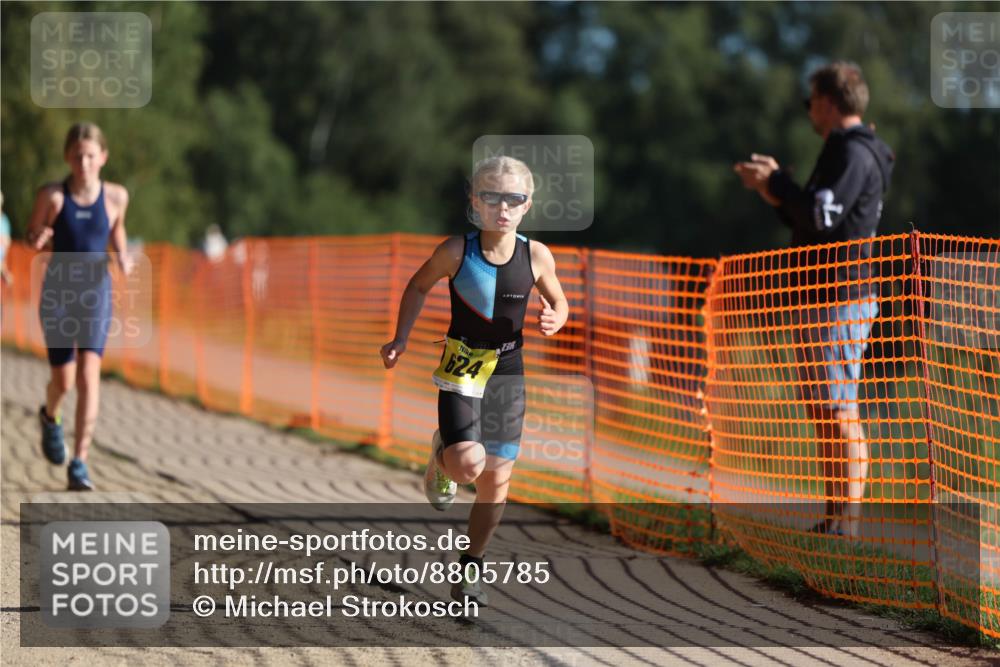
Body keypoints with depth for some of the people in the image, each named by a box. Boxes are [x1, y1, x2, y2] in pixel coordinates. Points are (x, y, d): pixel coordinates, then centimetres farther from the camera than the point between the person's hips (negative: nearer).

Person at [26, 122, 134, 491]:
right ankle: (50, 418, 45)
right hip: (58, 293, 0)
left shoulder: (115, 196, -4)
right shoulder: (52, 195, -9)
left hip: (96, 293, 0)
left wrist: (123, 256, -3)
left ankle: (79, 464, -13)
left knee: (89, 375, -16)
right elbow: (32, 236, 3)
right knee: (63, 381, 7)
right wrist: (37, 238, -20)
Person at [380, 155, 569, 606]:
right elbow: (418, 286, 6)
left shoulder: (536, 256, -7)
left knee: (496, 478, 7)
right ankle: (441, 459, 16)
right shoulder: (456, 252, -12)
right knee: (468, 465, -23)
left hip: (508, 370, 3)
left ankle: (471, 569, 26)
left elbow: (558, 302, 10)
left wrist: (553, 321, -13)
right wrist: (401, 339, -2)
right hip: (460, 367, -3)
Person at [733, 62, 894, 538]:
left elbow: (823, 214, -23)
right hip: (823, 298, 11)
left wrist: (777, 183, -10)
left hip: (840, 298, -11)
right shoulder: (844, 151, 21)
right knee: (822, 411, 12)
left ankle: (848, 521, -12)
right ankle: (835, 519, 15)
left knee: (840, 411, -11)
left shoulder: (853, 153, -12)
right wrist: (776, 190, 17)